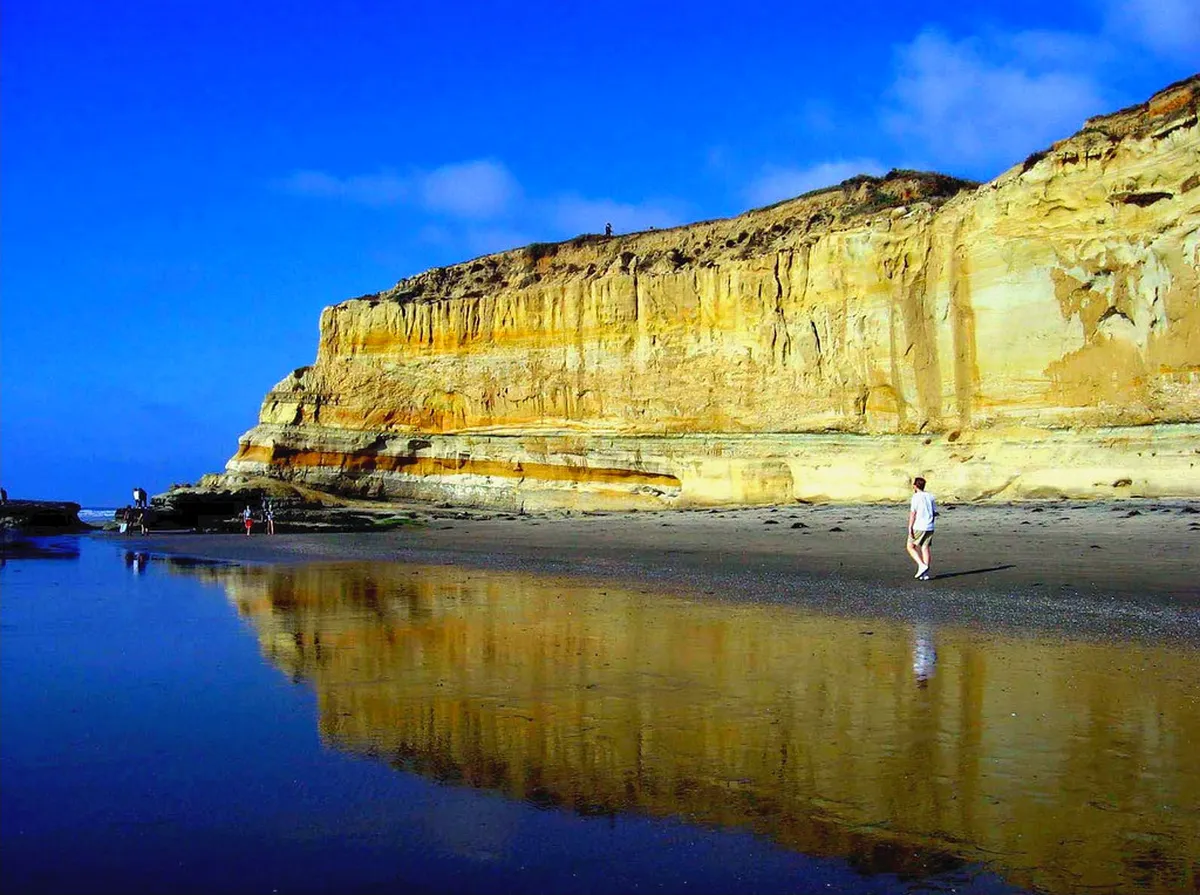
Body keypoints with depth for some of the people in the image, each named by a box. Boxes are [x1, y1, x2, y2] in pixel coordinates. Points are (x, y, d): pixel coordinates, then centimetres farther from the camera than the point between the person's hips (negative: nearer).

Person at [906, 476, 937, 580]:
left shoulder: (916, 497, -8)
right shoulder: (930, 496, 10)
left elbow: (913, 513, -12)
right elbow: (935, 512, 11)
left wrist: (910, 527, -11)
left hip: (919, 527, -6)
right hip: (930, 527, 6)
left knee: (910, 547, 7)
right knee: (925, 548, 8)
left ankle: (922, 566, -8)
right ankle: (925, 573, 4)